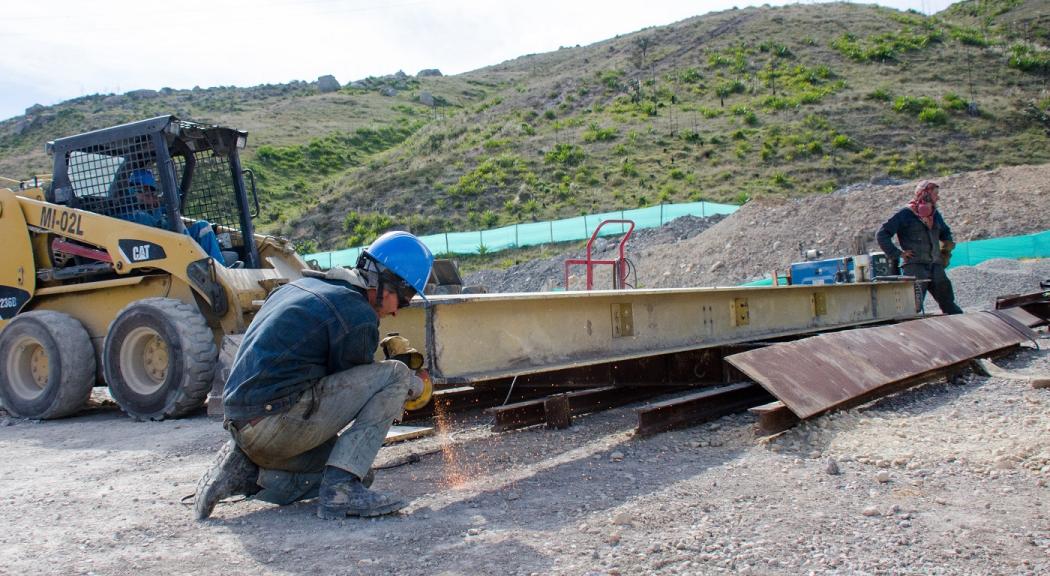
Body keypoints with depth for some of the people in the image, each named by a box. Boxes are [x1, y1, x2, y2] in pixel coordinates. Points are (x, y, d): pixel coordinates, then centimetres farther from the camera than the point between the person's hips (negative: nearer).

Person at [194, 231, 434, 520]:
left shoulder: (302, 286, 17)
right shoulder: (358, 316, -11)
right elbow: (352, 384, 3)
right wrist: (413, 386, 19)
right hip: (278, 425, -9)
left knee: (361, 473, 20)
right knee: (395, 376, -8)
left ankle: (246, 472, 9)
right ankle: (340, 489, -13)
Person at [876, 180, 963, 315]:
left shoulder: (935, 214, 18)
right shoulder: (905, 214, -3)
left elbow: (946, 233, 37)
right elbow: (881, 235, -8)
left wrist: (946, 251, 21)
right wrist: (897, 253, -12)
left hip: (936, 267, 7)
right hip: (915, 267, -6)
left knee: (949, 306, 12)